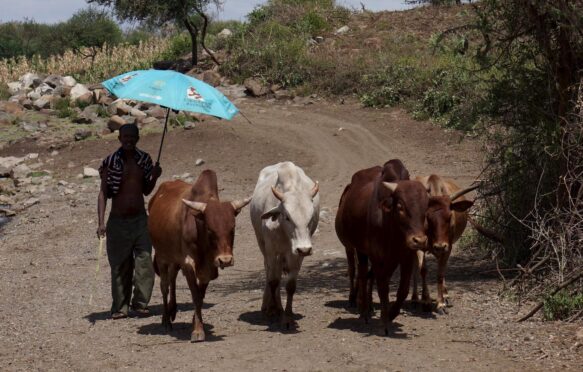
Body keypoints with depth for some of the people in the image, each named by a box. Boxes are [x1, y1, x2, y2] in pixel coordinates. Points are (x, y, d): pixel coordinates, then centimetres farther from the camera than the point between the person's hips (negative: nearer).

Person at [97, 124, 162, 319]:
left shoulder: (144, 159, 7)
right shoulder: (110, 162, -5)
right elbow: (103, 193, -6)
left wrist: (154, 177, -3)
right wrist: (101, 222, -14)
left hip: (140, 219, 3)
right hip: (118, 221, -3)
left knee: (144, 262, -6)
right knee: (119, 266, 2)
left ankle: (140, 303, 1)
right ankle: (120, 307, 9)